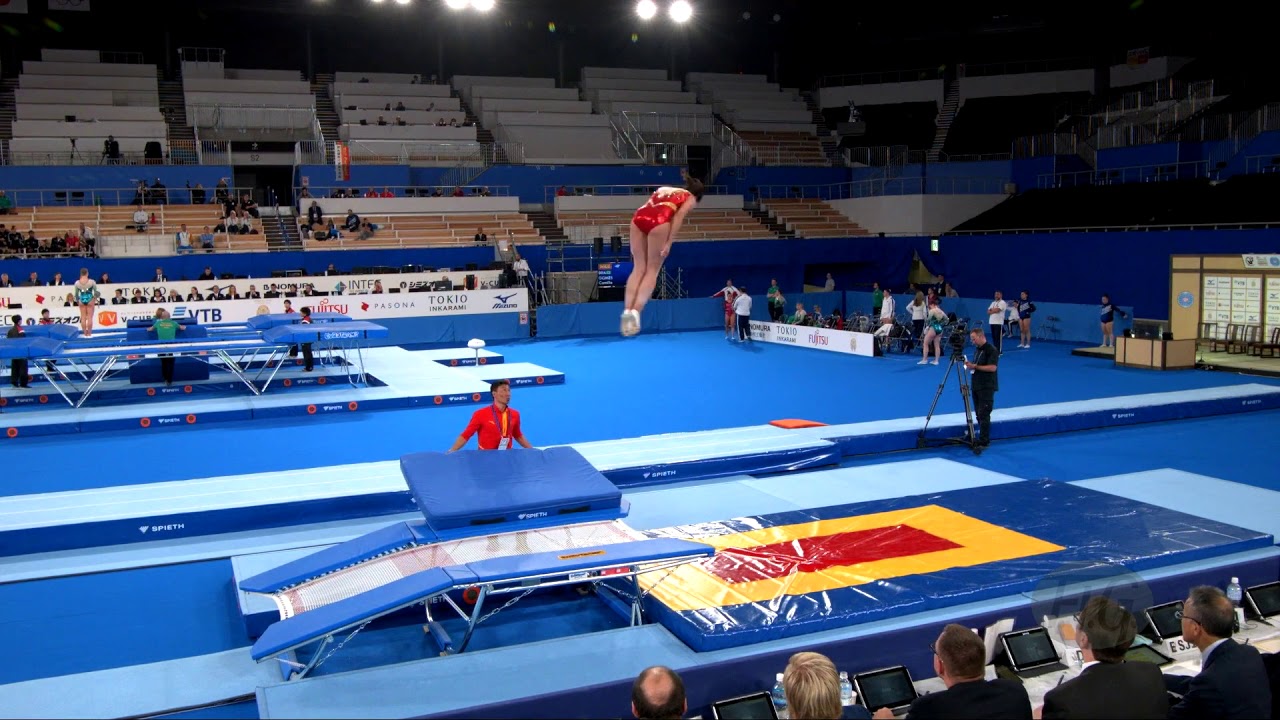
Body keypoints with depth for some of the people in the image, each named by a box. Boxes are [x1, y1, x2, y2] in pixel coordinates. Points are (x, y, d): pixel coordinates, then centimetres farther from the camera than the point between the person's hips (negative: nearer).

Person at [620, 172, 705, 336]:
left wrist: (636, 245, 27)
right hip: (658, 220, -4)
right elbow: (679, 216, 2)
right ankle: (635, 311, -14)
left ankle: (627, 310, -8)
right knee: (652, 270, 2)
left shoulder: (665, 189, 38)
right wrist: (669, 242, -4)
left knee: (639, 268, 8)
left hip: (638, 217, 5)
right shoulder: (690, 198, 22)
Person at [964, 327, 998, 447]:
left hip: (987, 387, -9)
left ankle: (984, 441, -7)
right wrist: (970, 365, 3)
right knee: (978, 414, 10)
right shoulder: (977, 350, 15)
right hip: (977, 386, 9)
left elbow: (992, 367, -20)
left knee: (983, 415, -9)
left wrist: (975, 366, -19)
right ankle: (981, 438, 16)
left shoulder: (991, 350, -11)